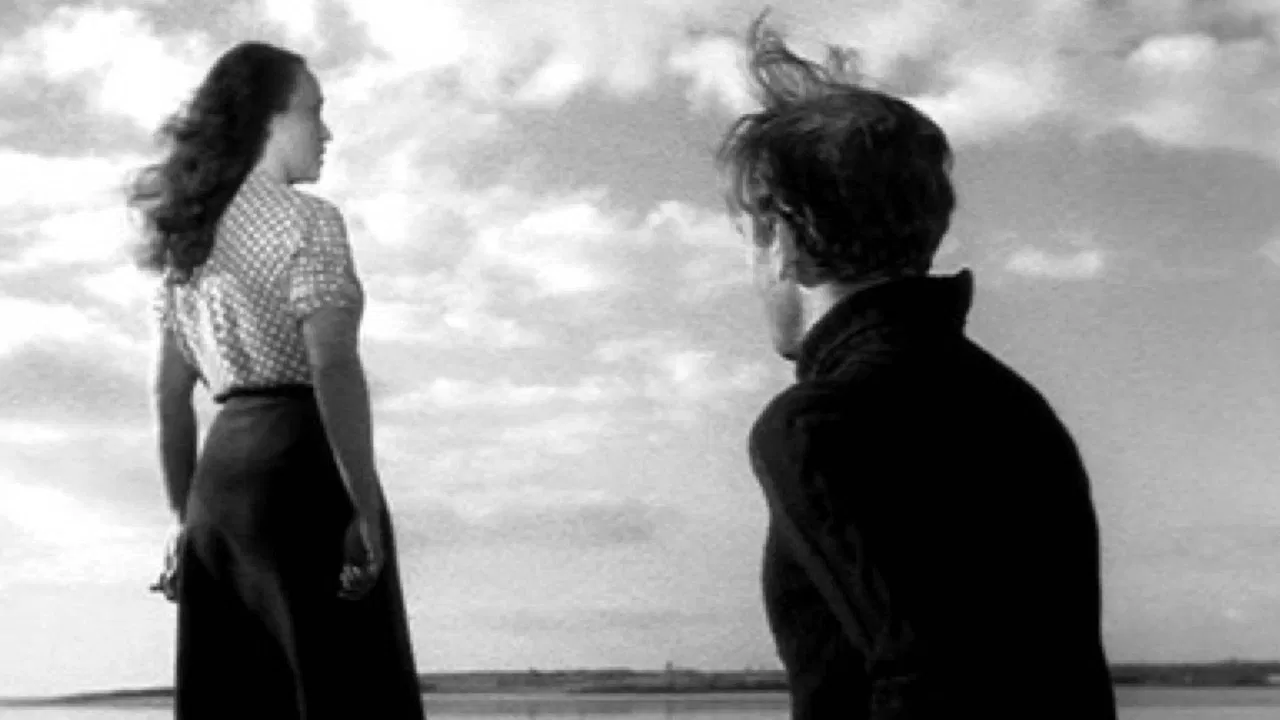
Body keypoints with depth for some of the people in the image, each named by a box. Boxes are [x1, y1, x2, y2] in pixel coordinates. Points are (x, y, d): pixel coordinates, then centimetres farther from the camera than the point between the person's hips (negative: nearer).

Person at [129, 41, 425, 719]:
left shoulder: (188, 241, 15)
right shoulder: (306, 219, -6)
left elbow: (170, 394, 16)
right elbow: (334, 370, -18)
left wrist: (186, 518, 19)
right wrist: (367, 510, -18)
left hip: (220, 469, 8)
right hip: (302, 466, -8)